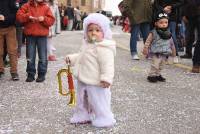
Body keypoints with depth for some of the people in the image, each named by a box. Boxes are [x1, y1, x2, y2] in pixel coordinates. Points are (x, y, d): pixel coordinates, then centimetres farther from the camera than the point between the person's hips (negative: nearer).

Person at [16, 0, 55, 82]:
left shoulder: (46, 8, 5)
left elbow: (51, 20, -1)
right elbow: (19, 16, -4)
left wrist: (44, 19, -18)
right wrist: (28, 16, -18)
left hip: (42, 35, -1)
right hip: (30, 35, 1)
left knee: (43, 57, 2)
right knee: (30, 57, 8)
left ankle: (42, 74, 13)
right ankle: (30, 74, 18)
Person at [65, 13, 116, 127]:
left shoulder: (104, 48, -23)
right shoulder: (87, 44, 9)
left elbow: (107, 65, -29)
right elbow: (81, 56, 26)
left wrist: (106, 78, -35)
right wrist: (72, 58, 18)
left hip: (96, 83, -10)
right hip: (84, 81, 10)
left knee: (98, 102, 4)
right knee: (82, 101, 24)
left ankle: (104, 119, 22)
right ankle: (82, 116, 43)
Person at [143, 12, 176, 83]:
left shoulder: (168, 34, 7)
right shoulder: (153, 33, -10)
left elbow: (171, 43, 17)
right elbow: (148, 42, -7)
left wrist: (173, 51, 20)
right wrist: (145, 49, -9)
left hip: (164, 54, 6)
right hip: (156, 53, -5)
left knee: (160, 65, 14)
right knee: (155, 65, -11)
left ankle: (157, 75, 27)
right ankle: (151, 75, 1)